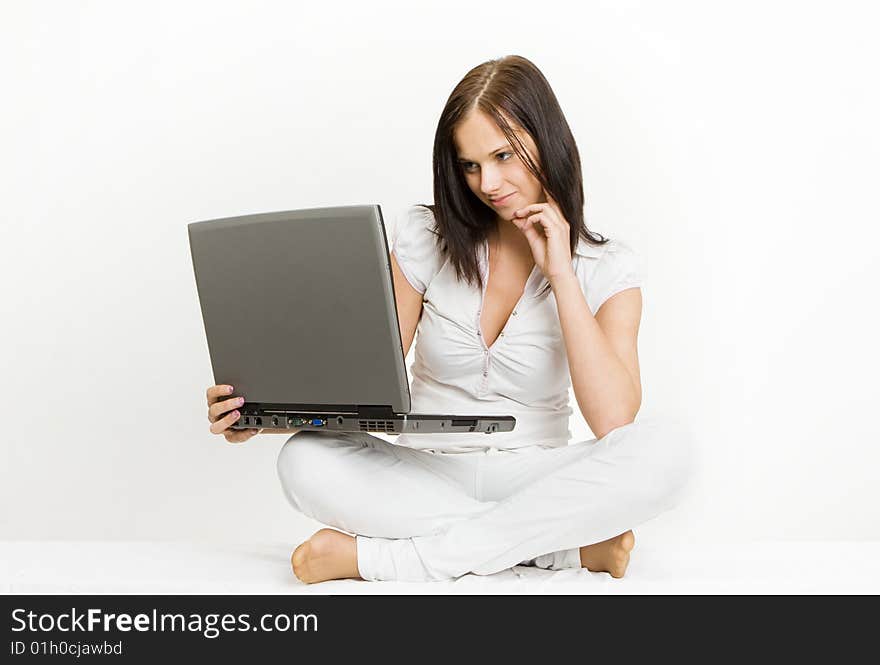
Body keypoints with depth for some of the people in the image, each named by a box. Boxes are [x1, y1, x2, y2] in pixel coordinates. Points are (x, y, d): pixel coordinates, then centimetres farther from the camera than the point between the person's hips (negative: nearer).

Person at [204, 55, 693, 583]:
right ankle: (573, 546, -24)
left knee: (668, 451, -31)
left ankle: (383, 556, -29)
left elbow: (613, 419, -16)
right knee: (304, 462, -30)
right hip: (427, 476, 1)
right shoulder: (427, 238, 3)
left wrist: (561, 275, -15)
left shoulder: (607, 270, -2)